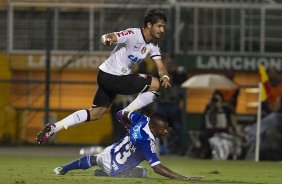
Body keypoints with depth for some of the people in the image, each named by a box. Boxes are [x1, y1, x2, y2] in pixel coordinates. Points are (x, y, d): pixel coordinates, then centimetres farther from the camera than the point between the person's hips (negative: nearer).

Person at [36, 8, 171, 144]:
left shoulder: (153, 46, 8)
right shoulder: (133, 34, -18)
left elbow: (160, 66, 5)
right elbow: (107, 37, -29)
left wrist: (165, 76, -18)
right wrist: (107, 39, -53)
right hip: (110, 76, -9)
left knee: (96, 114, 10)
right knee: (155, 84, -11)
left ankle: (53, 128, 9)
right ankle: (126, 113, -3)